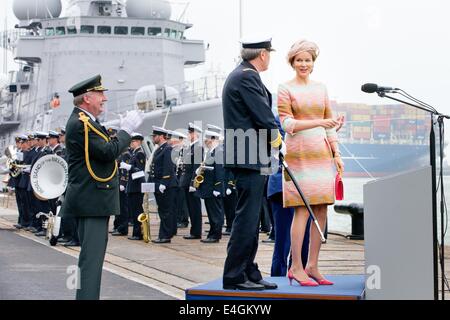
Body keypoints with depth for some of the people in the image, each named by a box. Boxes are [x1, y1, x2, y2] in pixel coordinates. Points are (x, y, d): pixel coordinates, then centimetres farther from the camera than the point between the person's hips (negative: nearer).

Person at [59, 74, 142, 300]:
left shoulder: (84, 121, 17)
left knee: (92, 254, 15)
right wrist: (127, 130, -10)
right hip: (92, 200, -11)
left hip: (91, 199, 11)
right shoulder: (81, 123, -16)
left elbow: (104, 150, 18)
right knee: (92, 255, -12)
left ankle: (87, 295, 22)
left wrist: (124, 130, 10)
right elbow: (108, 152, -22)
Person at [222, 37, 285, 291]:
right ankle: (234, 277, -4)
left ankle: (249, 273, 18)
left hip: (252, 158, 11)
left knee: (250, 219, 13)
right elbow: (264, 117, -16)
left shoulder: (242, 75, 19)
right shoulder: (247, 77, -14)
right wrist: (278, 143, -1)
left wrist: (273, 142, 12)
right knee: (247, 219, -8)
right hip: (250, 159, -11)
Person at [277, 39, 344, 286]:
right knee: (302, 210, -10)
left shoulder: (321, 88, 16)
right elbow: (287, 123, -8)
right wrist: (318, 122, -20)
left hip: (321, 152, 5)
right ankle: (296, 268, -4)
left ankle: (312, 266, 9)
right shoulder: (285, 89, 1)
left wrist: (336, 154, 12)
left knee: (322, 211, 2)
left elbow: (329, 123, 18)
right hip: (299, 153, -5)